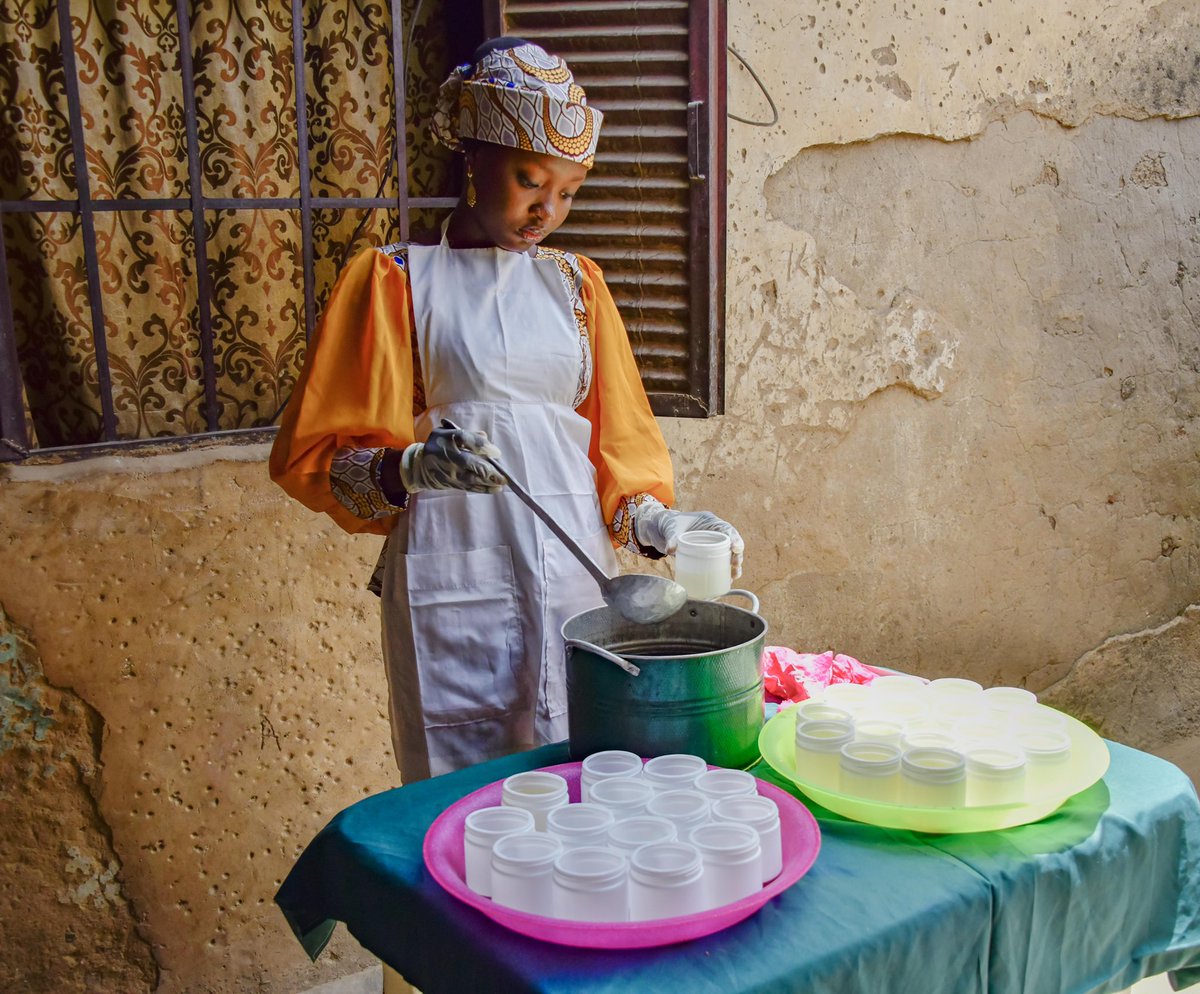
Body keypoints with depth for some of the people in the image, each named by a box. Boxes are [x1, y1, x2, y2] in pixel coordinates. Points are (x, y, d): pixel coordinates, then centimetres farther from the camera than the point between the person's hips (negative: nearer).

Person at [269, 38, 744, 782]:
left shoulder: (577, 282, 14)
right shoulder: (394, 281, 1)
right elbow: (315, 454, -2)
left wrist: (654, 523, -2)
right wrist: (409, 468, -22)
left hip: (578, 580, 4)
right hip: (457, 595, -4)